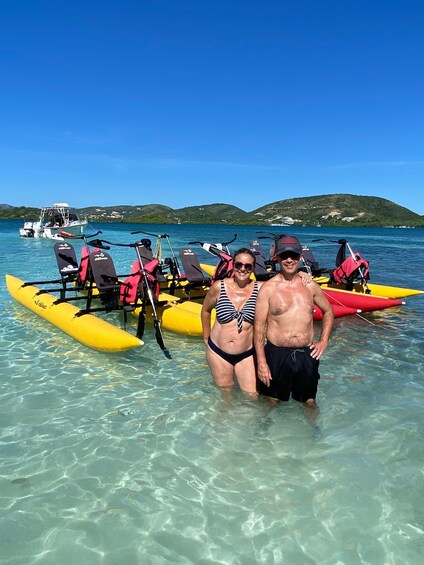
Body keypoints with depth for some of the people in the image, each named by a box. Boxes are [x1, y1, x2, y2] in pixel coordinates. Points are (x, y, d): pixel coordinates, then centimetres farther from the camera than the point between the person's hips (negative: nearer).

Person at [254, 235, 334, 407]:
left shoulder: (310, 286, 4)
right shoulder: (268, 288, -7)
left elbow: (328, 311, 19)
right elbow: (259, 327, -8)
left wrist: (323, 341, 7)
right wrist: (261, 362, -12)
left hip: (307, 355, 3)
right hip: (277, 355, -3)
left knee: (309, 402, 18)